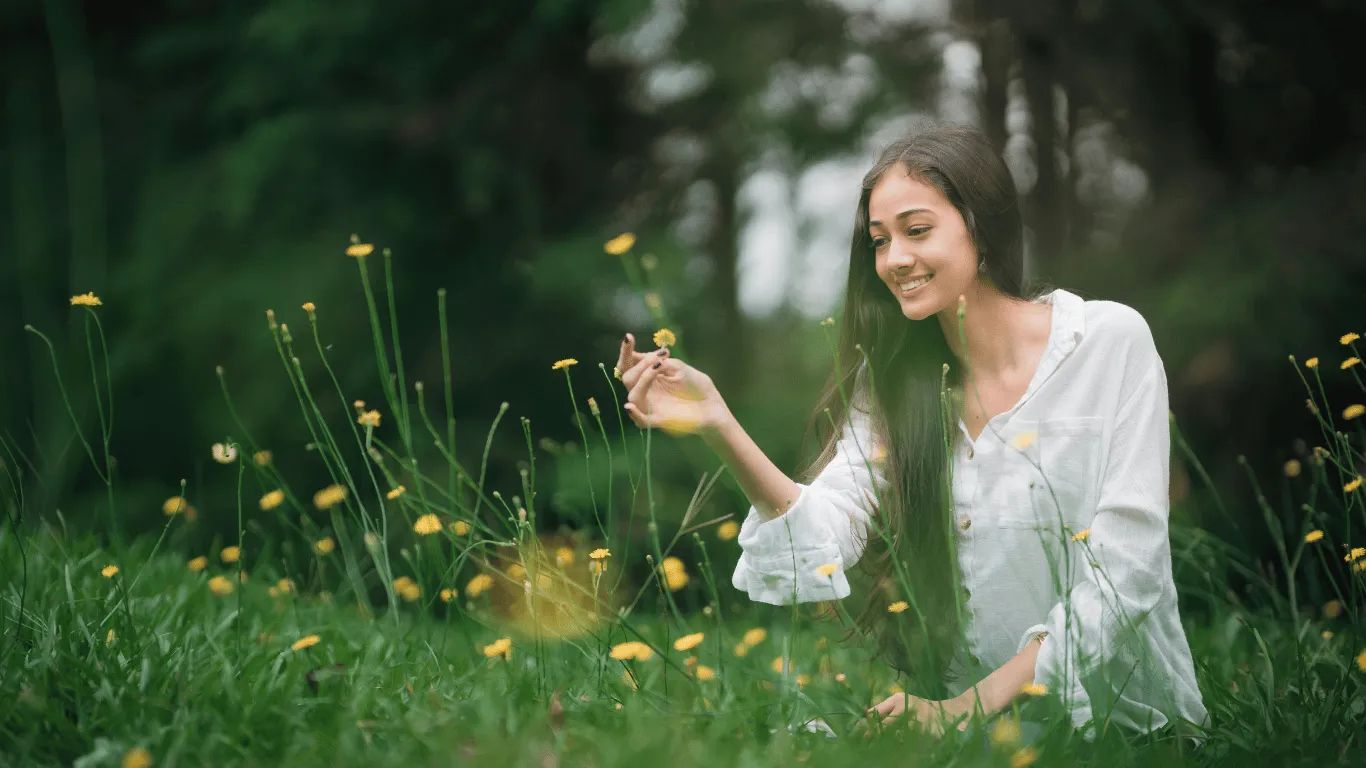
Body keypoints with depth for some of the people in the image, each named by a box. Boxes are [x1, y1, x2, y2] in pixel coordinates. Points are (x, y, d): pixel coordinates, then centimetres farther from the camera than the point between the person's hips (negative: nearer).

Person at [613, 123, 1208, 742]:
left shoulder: (1110, 340, -6)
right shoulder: (891, 380, 6)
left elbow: (1126, 567, -12)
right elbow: (826, 537, -10)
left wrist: (982, 701, -20)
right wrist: (716, 424, -25)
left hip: (1117, 711, -3)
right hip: (956, 707, 4)